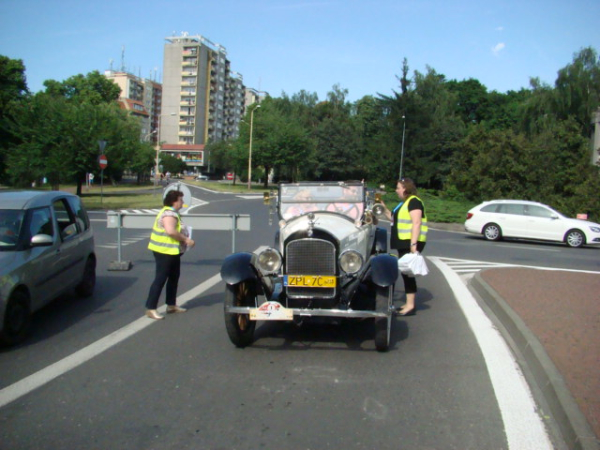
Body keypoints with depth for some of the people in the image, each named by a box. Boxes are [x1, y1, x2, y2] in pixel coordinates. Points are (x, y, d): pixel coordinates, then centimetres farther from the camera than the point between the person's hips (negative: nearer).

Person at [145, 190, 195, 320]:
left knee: (174, 278, 18)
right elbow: (170, 231, -31)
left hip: (173, 252, 11)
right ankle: (150, 309, -5)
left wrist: (185, 239, 9)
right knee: (160, 279, -8)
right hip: (165, 252, -11)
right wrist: (186, 239, -23)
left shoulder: (172, 213, 15)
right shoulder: (169, 213, -19)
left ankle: (171, 305, 28)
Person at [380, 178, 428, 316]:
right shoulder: (404, 203, 18)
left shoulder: (414, 201, -12)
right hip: (404, 242, 10)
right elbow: (394, 218, 26)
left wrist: (413, 244, -26)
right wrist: (384, 209, 13)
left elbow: (416, 223, -20)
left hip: (410, 242, -10)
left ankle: (411, 306, -6)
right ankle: (409, 303, 21)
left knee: (407, 271, -9)